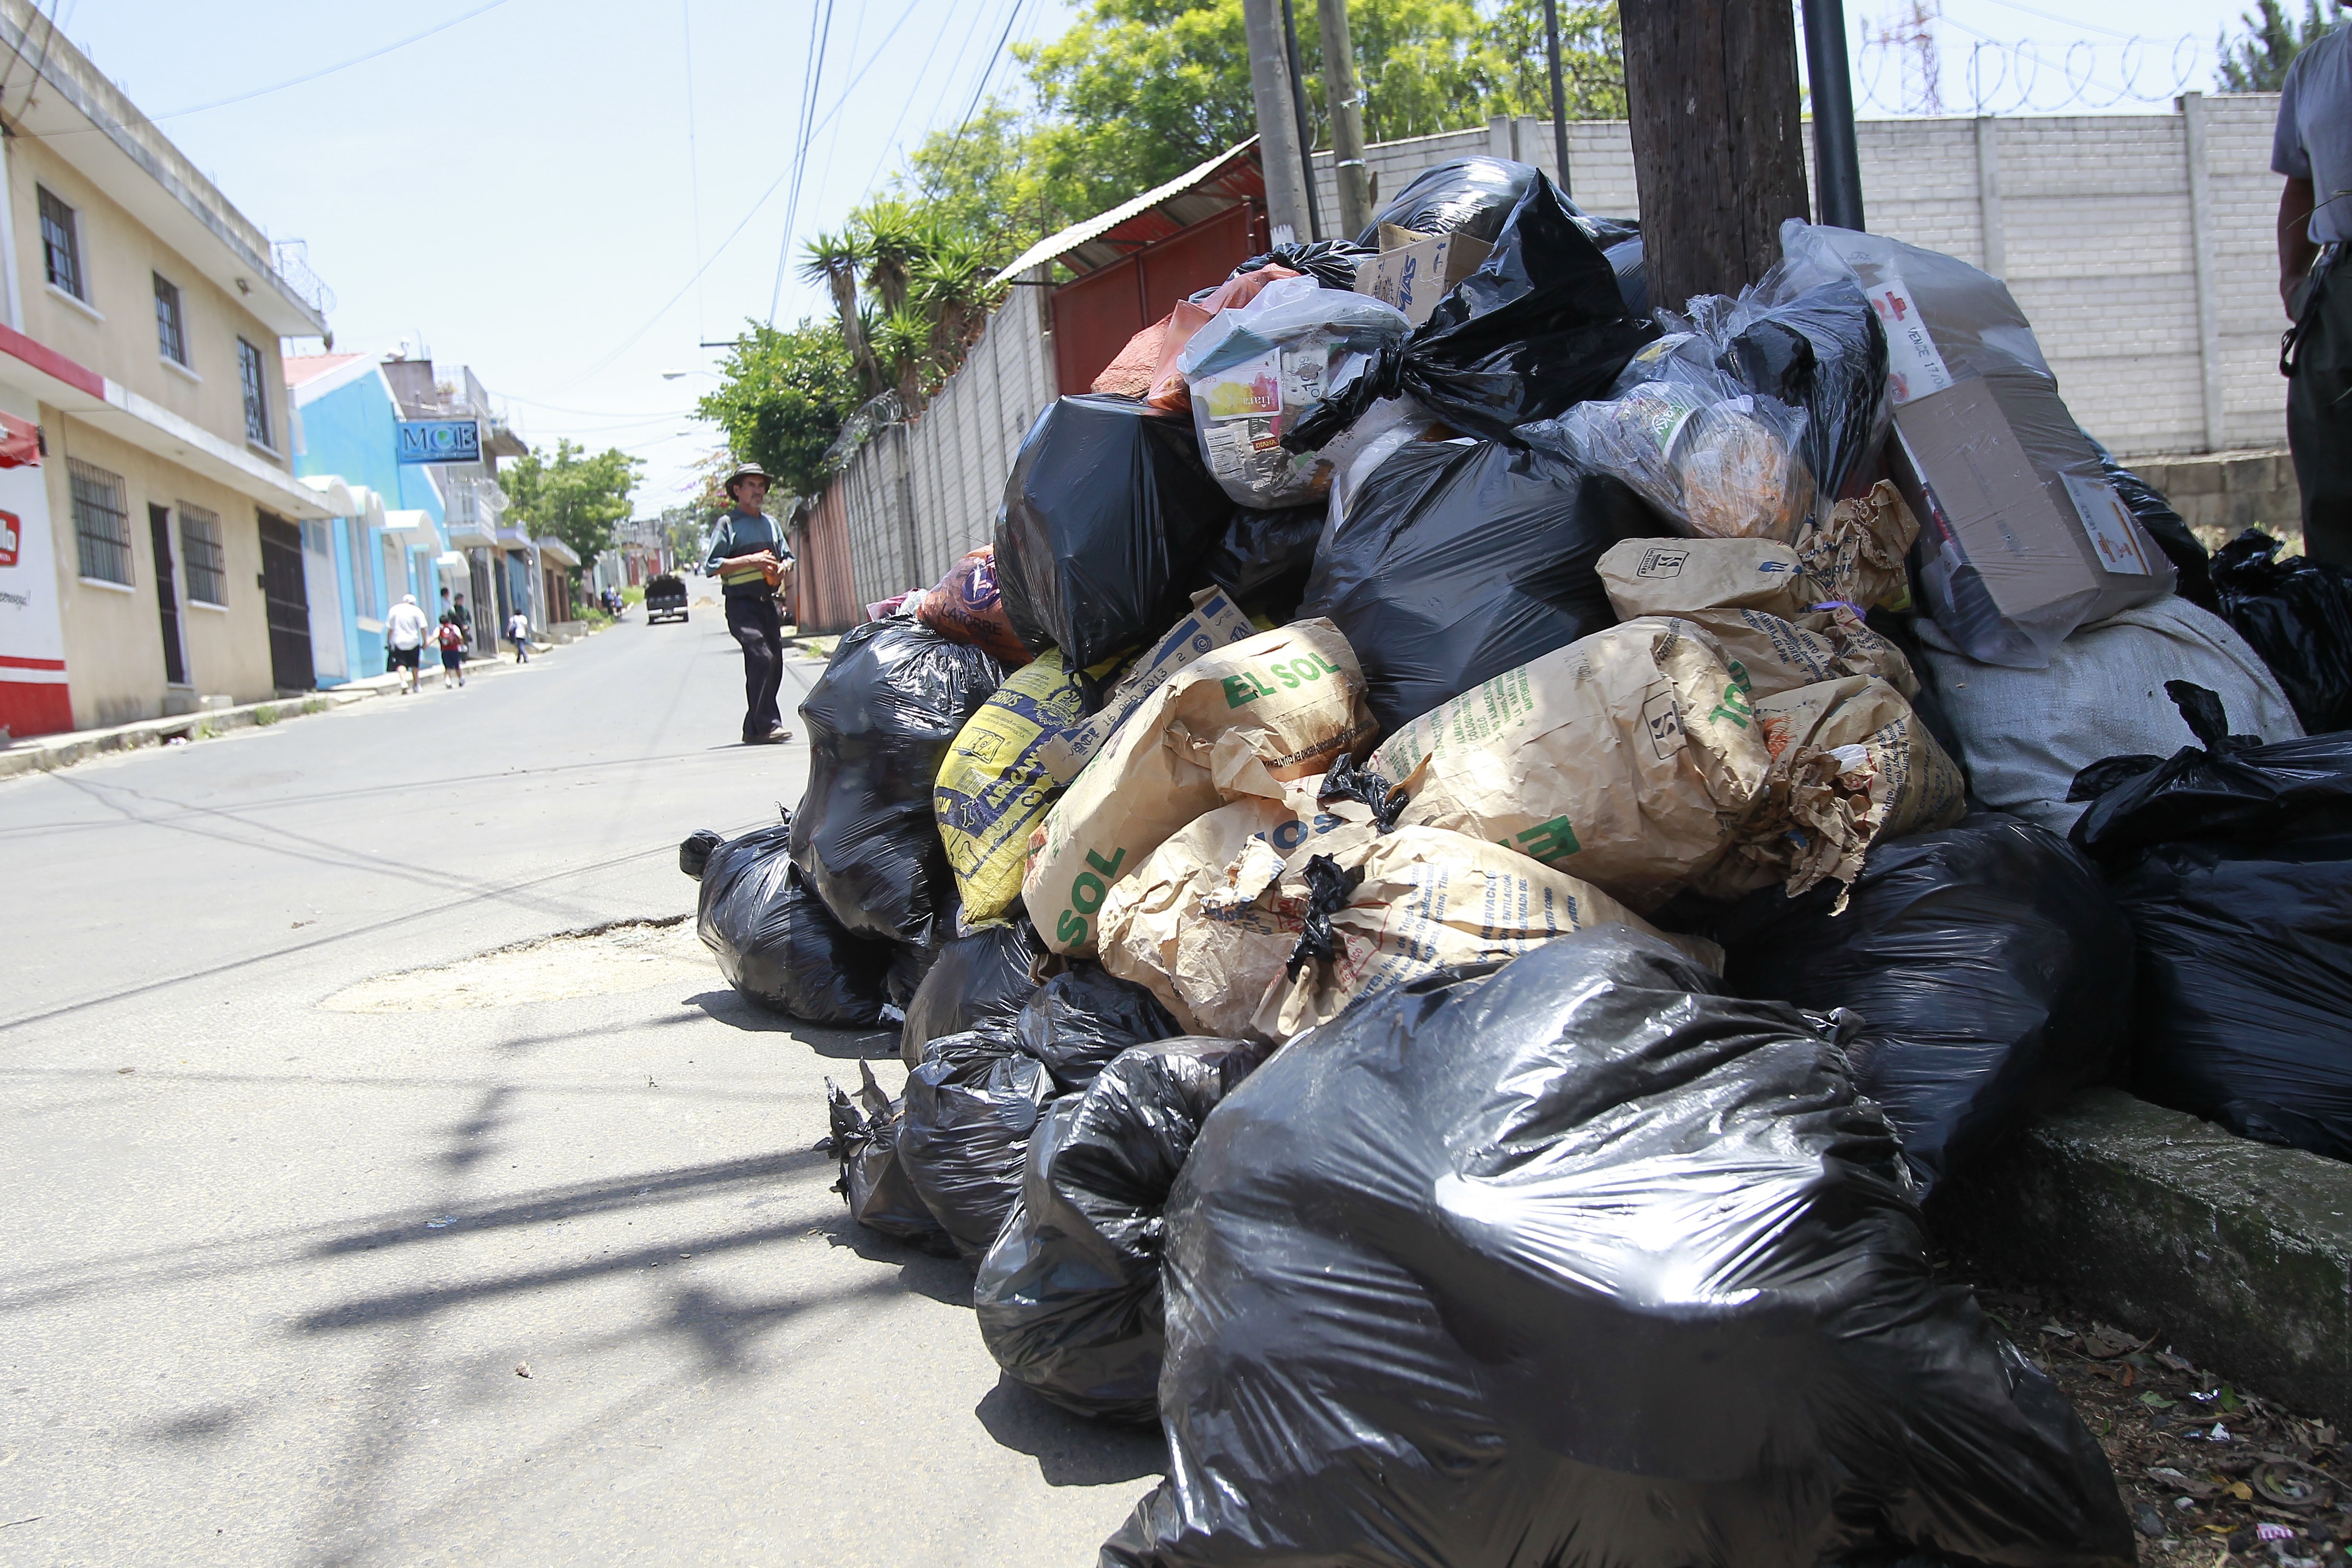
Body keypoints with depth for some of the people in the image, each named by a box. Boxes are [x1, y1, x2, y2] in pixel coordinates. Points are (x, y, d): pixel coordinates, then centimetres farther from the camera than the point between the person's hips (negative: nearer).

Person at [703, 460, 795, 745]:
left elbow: (787, 557, 25)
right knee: (761, 657, -21)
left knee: (774, 666, 4)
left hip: (768, 602, 7)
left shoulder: (770, 524, 19)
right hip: (741, 604, -7)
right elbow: (712, 566, -8)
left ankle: (754, 729, 14)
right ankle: (768, 725, -21)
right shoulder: (728, 524, -1)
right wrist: (751, 560, -17)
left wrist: (783, 567, 0)